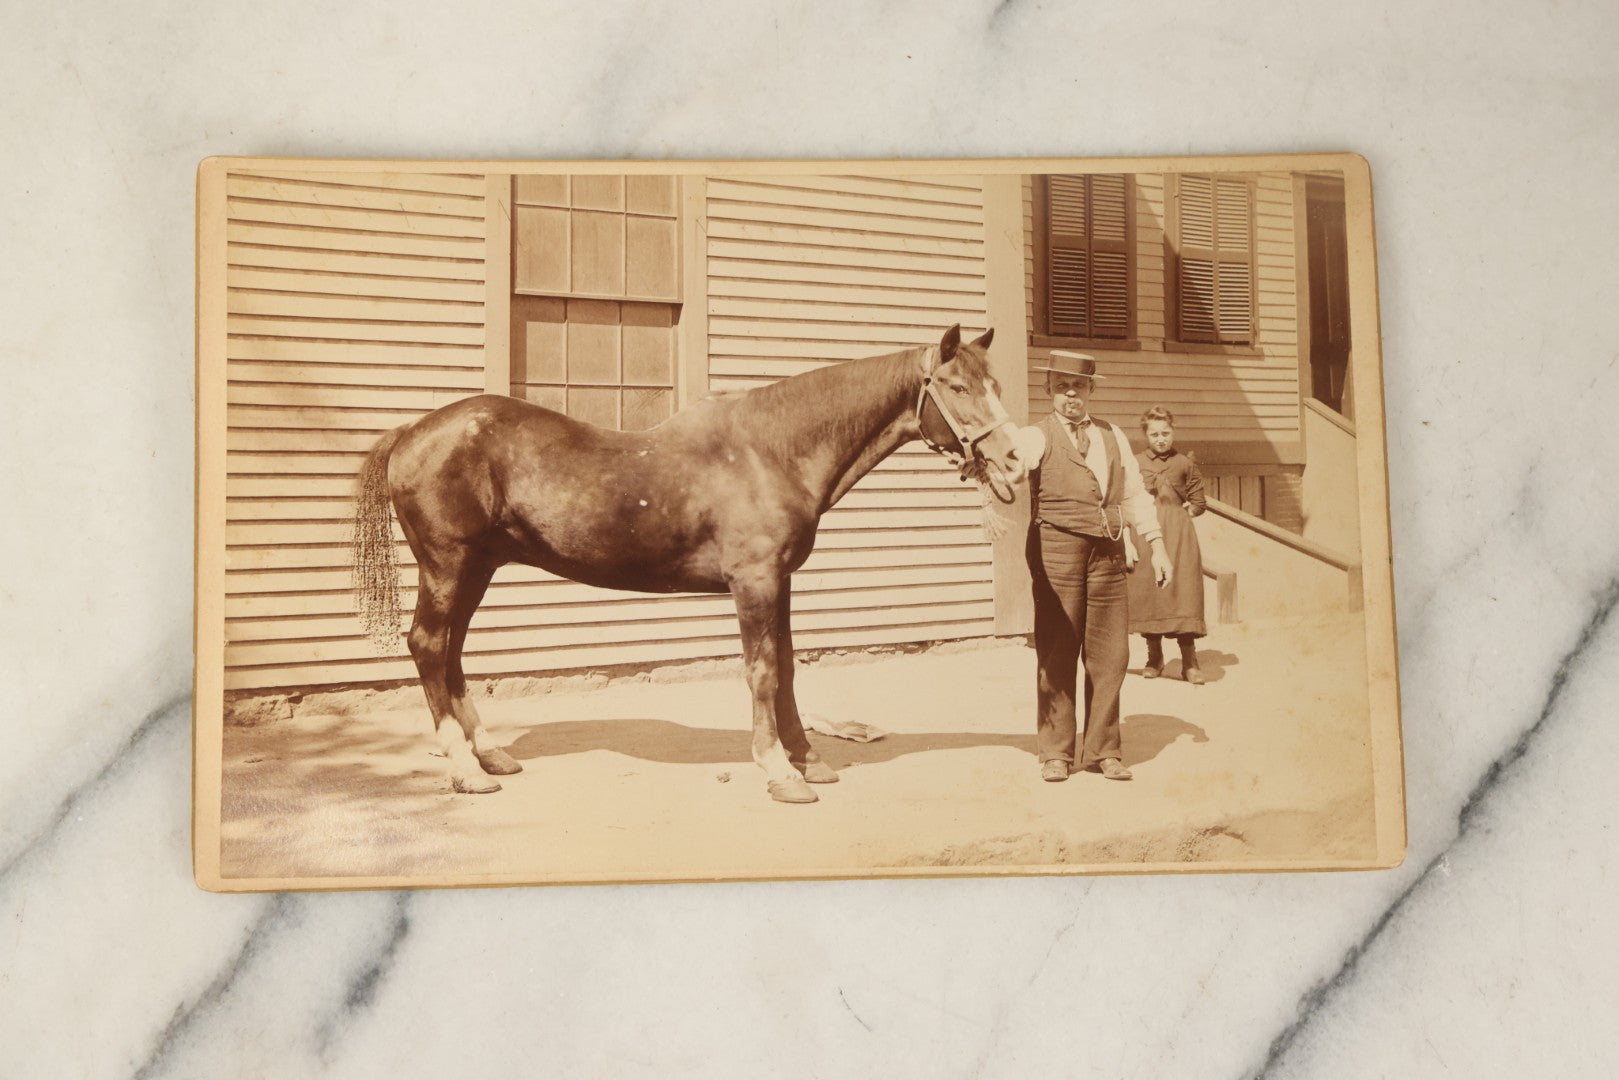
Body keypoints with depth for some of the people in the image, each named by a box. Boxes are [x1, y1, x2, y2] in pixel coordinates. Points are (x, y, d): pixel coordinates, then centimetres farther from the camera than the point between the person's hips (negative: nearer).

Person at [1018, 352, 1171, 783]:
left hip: (1108, 553, 4)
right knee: (1056, 654, 0)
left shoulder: (1113, 436, 19)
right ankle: (1056, 752, 10)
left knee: (1109, 654, 4)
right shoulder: (1035, 438, 5)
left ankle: (1101, 750, 16)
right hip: (1056, 549, -4)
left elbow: (1135, 494, 19)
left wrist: (1156, 546, 12)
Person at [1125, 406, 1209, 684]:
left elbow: (1199, 502, 12)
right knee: (1147, 592, 4)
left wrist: (1182, 513, -1)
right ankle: (1154, 657, 18)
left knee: (1182, 593, -6)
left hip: (1178, 536, -1)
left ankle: (1189, 663, -3)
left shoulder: (1185, 463, 6)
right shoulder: (1135, 463, 6)